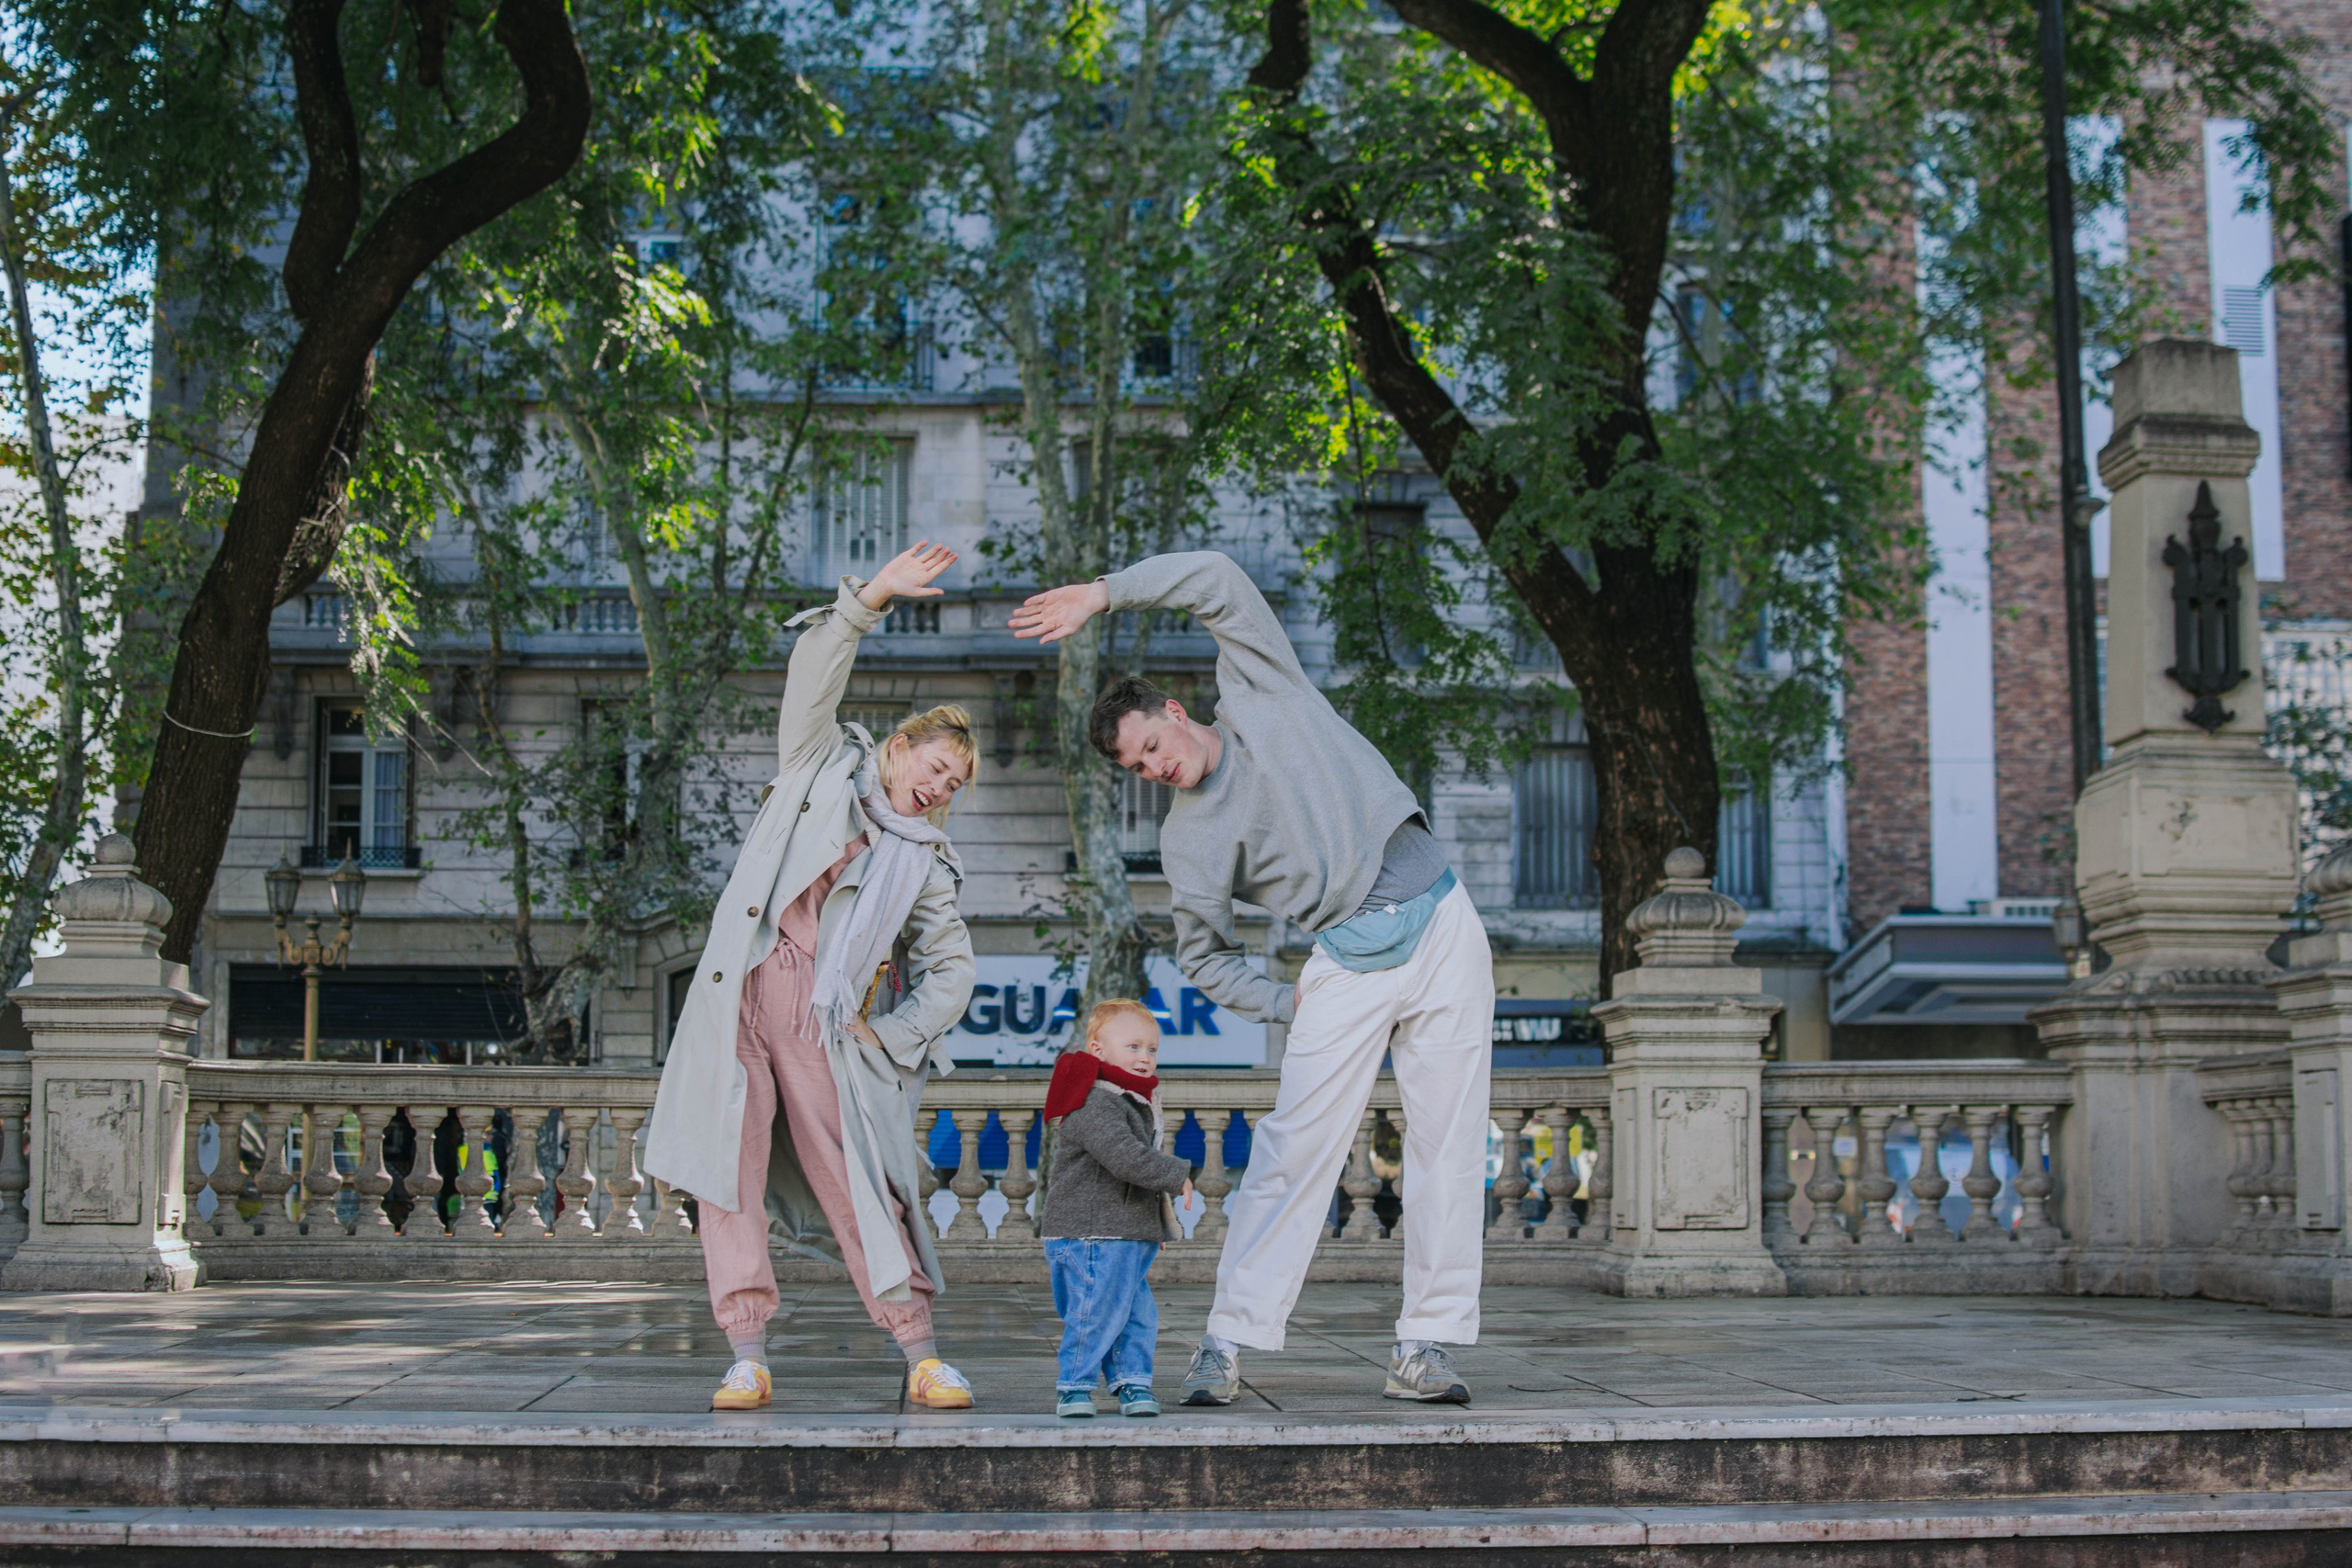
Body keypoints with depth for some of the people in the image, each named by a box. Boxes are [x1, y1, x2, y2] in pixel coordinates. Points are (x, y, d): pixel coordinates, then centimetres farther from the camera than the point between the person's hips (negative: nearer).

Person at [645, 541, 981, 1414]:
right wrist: (870, 601, -9)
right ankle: (748, 1358, -6)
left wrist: (895, 1035, 2)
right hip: (737, 993, -1)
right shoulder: (824, 765, 14)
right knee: (731, 1170, -7)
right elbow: (813, 677, 2)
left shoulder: (925, 863, 15)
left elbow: (951, 970, 15)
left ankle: (922, 1358, -1)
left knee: (855, 1178, -4)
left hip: (820, 1018, 1)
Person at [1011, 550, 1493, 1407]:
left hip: (1441, 925, 0)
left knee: (1448, 1144, -3)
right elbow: (1205, 957, 10)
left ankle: (1425, 1347, 2)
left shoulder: (1261, 693, 5)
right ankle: (1227, 1343, -7)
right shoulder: (1188, 835, 6)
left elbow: (1217, 579, -4)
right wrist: (1290, 1006, -1)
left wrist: (1102, 593, -8)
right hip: (1350, 959, 0)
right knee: (1295, 1145, -10)